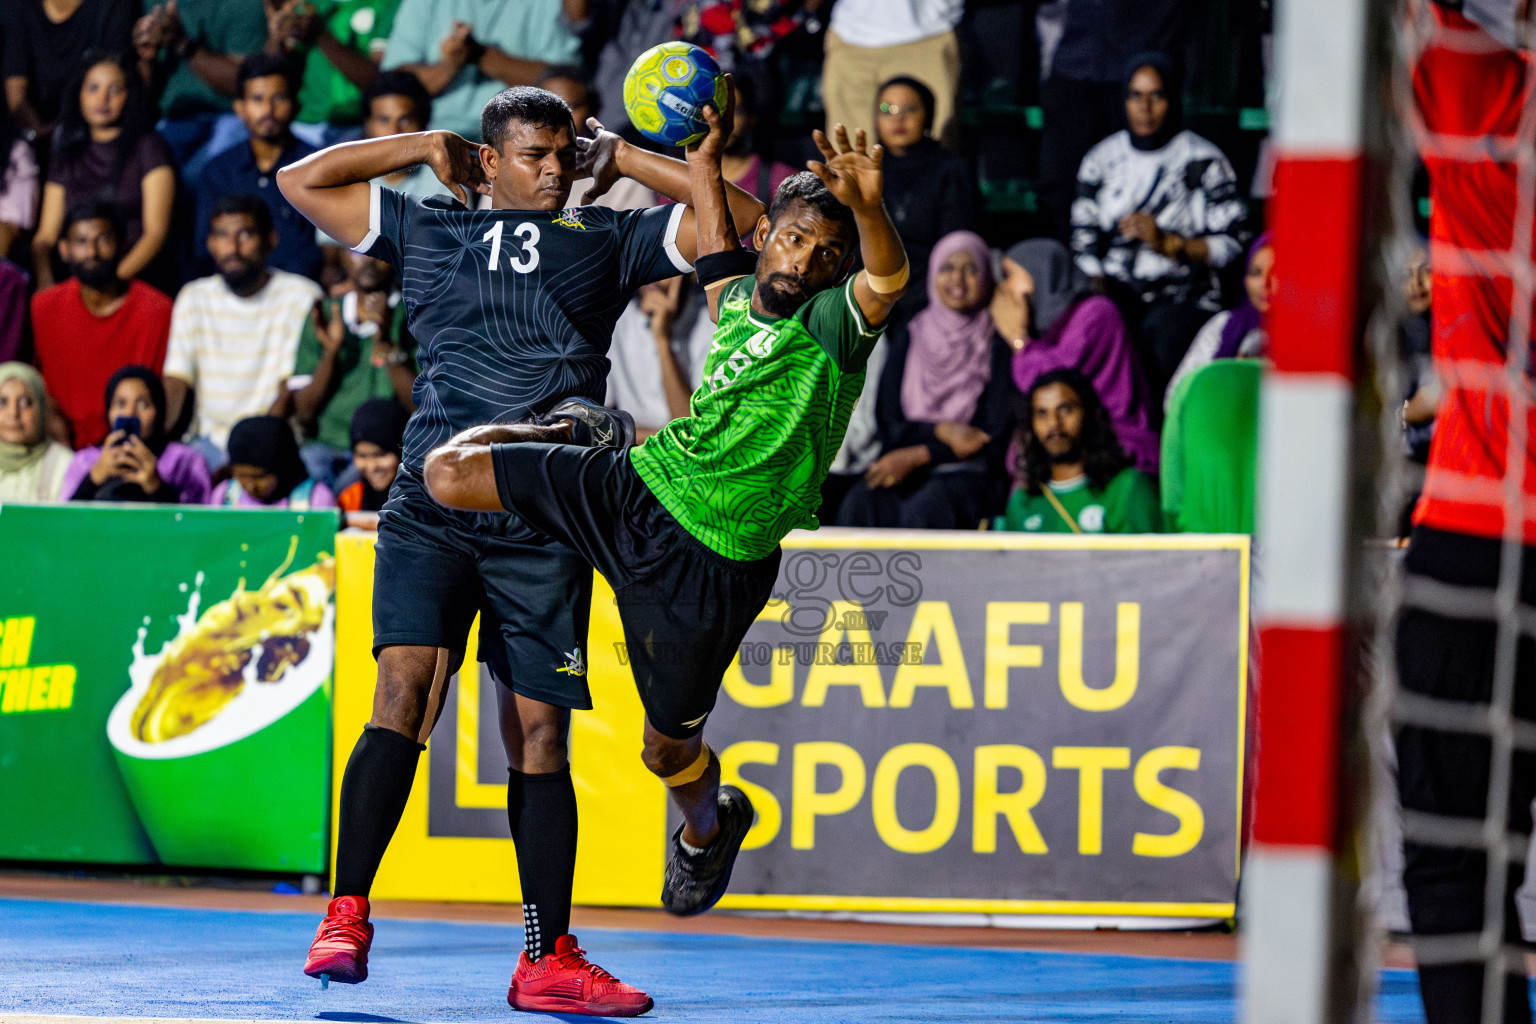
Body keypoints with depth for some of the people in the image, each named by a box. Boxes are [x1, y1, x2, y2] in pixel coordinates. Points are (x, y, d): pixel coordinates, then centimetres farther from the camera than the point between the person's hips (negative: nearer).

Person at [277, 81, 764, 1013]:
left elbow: (742, 219, 13)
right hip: (431, 506, -1)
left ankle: (550, 958, 5)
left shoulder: (607, 240, 16)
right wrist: (426, 149, 17)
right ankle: (347, 919, -16)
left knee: (539, 731, 1)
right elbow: (302, 179, 18)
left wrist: (623, 160, 14)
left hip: (545, 521, 1)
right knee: (405, 689, -18)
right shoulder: (428, 229, 16)